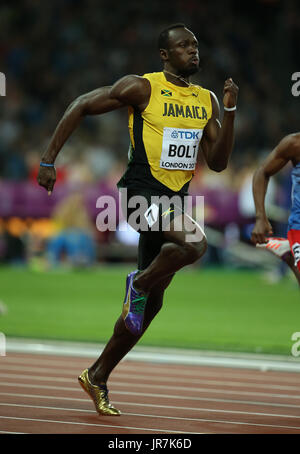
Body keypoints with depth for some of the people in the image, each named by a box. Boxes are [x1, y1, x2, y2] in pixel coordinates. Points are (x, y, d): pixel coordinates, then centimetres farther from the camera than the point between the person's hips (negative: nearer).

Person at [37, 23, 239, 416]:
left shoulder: (207, 100, 12)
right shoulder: (142, 88, -6)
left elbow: (218, 162, 9)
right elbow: (82, 106, -1)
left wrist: (230, 111, -3)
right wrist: (49, 159, -5)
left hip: (176, 199, 7)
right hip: (142, 189, -7)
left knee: (151, 301, 8)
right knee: (194, 243, -33)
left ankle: (97, 377, 20)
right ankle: (140, 282, -5)